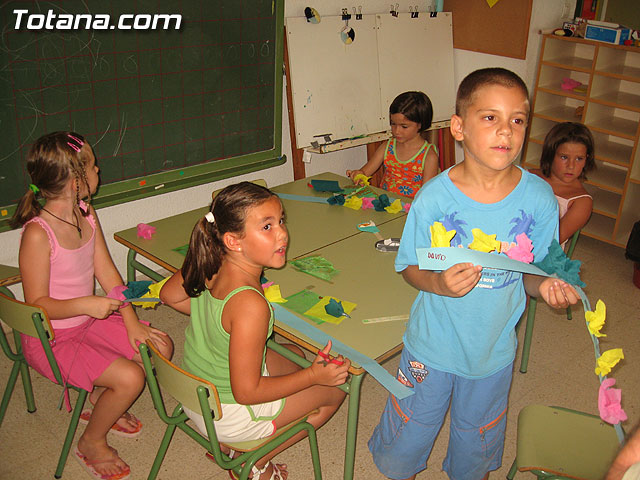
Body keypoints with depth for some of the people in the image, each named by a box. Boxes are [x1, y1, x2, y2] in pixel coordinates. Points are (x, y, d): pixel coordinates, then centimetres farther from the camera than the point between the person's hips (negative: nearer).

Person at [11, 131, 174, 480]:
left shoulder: (85, 215, -3)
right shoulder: (38, 235, -27)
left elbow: (107, 273, -1)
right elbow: (37, 304, -22)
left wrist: (132, 322, -7)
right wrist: (85, 304, -36)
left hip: (88, 321, 8)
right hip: (51, 339, -8)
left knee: (160, 348, 1)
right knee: (130, 377, -20)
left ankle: (100, 402, 24)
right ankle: (91, 442, 9)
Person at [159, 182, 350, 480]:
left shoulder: (209, 265, -14)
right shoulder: (250, 304, -37)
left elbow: (168, 294, 6)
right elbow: (246, 392, -29)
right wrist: (314, 375, -19)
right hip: (226, 415, -7)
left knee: (294, 354, 28)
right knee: (334, 389, 8)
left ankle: (227, 444, 24)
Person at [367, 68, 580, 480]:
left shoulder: (539, 198, -15)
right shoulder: (434, 198, -21)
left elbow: (534, 272, -4)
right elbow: (410, 267, -10)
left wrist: (546, 285, -26)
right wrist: (438, 282, -30)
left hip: (494, 348, 2)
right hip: (432, 343, -1)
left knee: (479, 430, 26)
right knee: (412, 423, 21)